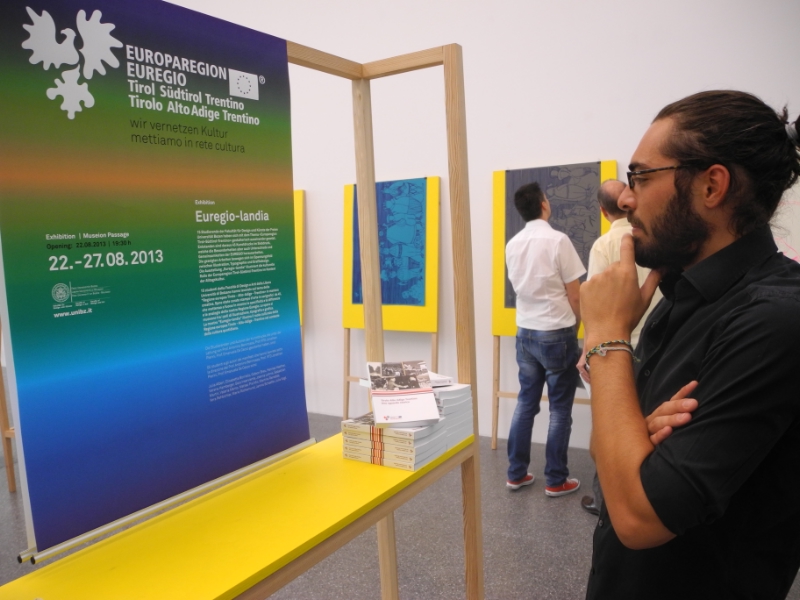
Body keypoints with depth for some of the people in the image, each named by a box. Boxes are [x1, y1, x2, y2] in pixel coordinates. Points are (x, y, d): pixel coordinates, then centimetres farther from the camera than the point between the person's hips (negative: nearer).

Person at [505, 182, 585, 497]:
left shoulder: (513, 245, 5)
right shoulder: (558, 240, -13)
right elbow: (574, 296, -10)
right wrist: (574, 327, 7)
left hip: (525, 332, 6)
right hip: (556, 333, -6)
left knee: (525, 403, 14)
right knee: (560, 409, 6)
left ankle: (516, 473, 21)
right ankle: (556, 480, 15)